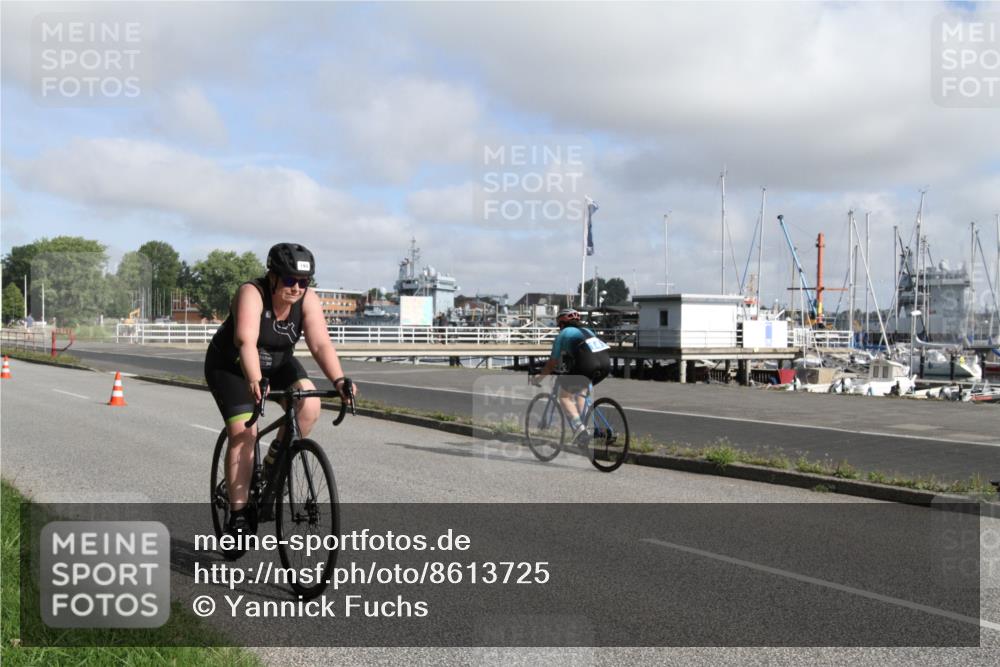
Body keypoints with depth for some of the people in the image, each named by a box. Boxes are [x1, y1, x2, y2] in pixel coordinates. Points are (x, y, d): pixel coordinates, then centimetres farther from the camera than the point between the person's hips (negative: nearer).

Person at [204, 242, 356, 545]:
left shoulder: (308, 300, -18)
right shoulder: (251, 294, -30)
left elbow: (321, 344, -27)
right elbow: (246, 341, -43)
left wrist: (339, 380, -43)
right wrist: (255, 382, -59)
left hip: (277, 363, 4)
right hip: (230, 366, -4)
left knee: (309, 404, -21)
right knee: (243, 433, -17)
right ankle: (238, 515, -7)